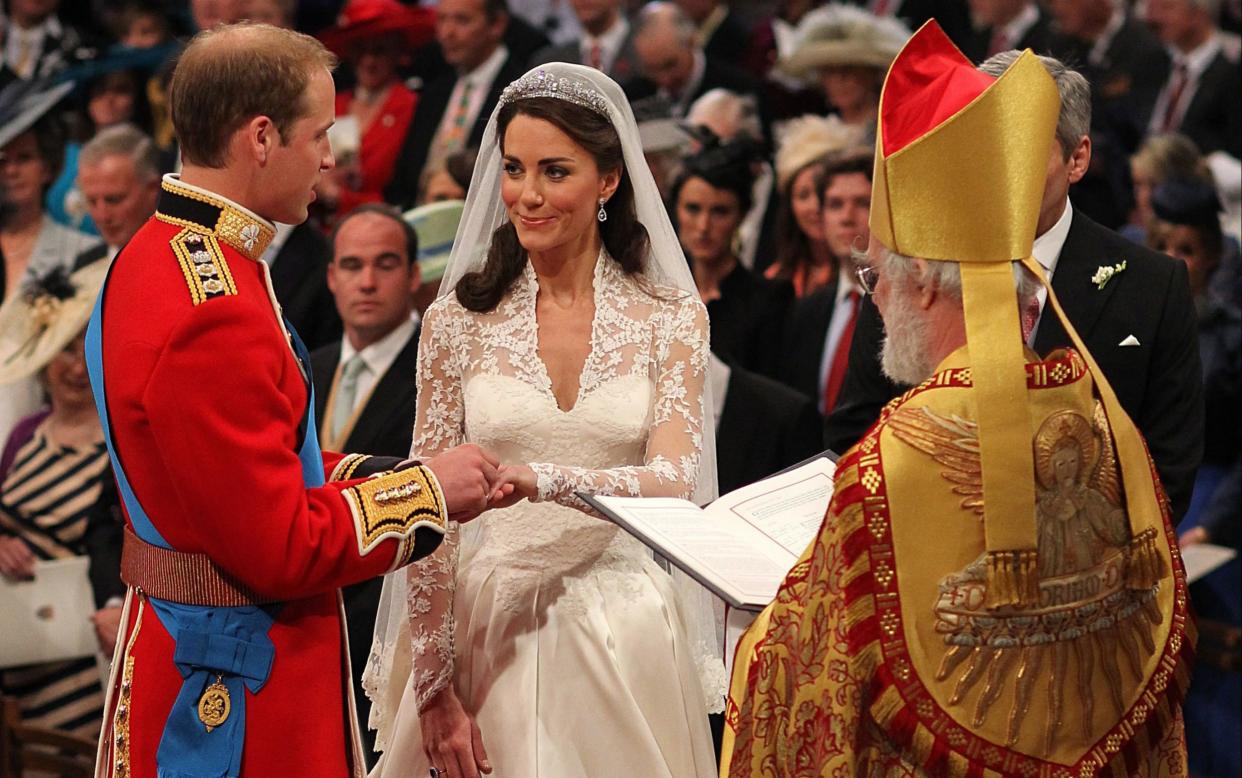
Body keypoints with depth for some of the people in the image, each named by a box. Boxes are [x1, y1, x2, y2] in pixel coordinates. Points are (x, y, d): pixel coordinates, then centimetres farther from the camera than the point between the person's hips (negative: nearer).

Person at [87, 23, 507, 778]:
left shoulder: (159, 256, 8)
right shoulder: (213, 319, -25)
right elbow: (282, 550, -23)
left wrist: (402, 477, 5)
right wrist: (426, 490, -12)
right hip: (234, 693, -10)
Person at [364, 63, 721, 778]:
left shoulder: (671, 317, 0)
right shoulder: (459, 318, 1)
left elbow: (672, 484, -12)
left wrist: (537, 479, -30)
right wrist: (433, 685, -7)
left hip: (624, 635, 0)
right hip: (486, 629, 0)